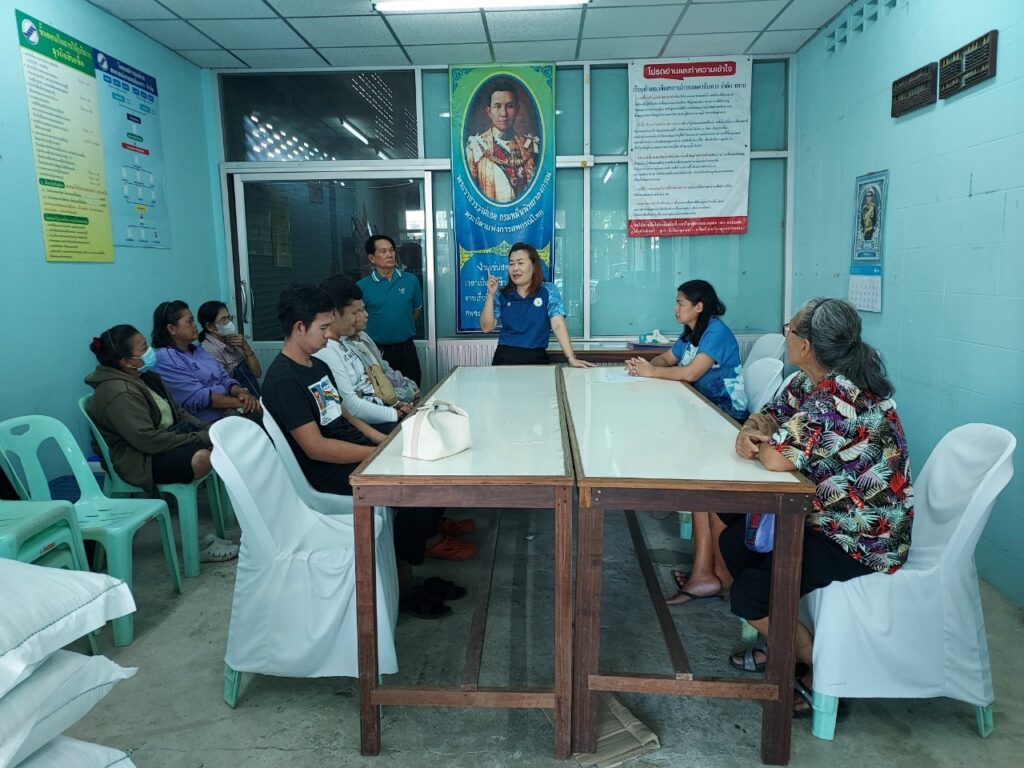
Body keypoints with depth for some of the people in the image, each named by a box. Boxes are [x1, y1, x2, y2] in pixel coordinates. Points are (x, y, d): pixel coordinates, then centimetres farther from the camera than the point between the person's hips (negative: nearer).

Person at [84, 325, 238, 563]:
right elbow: (148, 439, -26)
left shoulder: (146, 377, 11)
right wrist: (199, 439, -21)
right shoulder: (118, 393, -20)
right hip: (142, 461, -10)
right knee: (202, 457, -33)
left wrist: (206, 430, -2)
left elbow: (179, 413, 16)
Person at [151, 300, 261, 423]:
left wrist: (241, 392, -9)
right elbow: (198, 396, -15)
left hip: (231, 412, 8)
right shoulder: (165, 358, -6)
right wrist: (240, 403, -16)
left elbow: (224, 379, 14)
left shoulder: (198, 350, 20)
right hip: (207, 423, -8)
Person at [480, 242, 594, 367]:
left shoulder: (548, 291, 1)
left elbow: (558, 326, -9)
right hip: (504, 358, 1)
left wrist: (571, 358, -19)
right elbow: (486, 328, 3)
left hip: (536, 359, -1)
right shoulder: (502, 295, 8)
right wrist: (491, 295, -5)